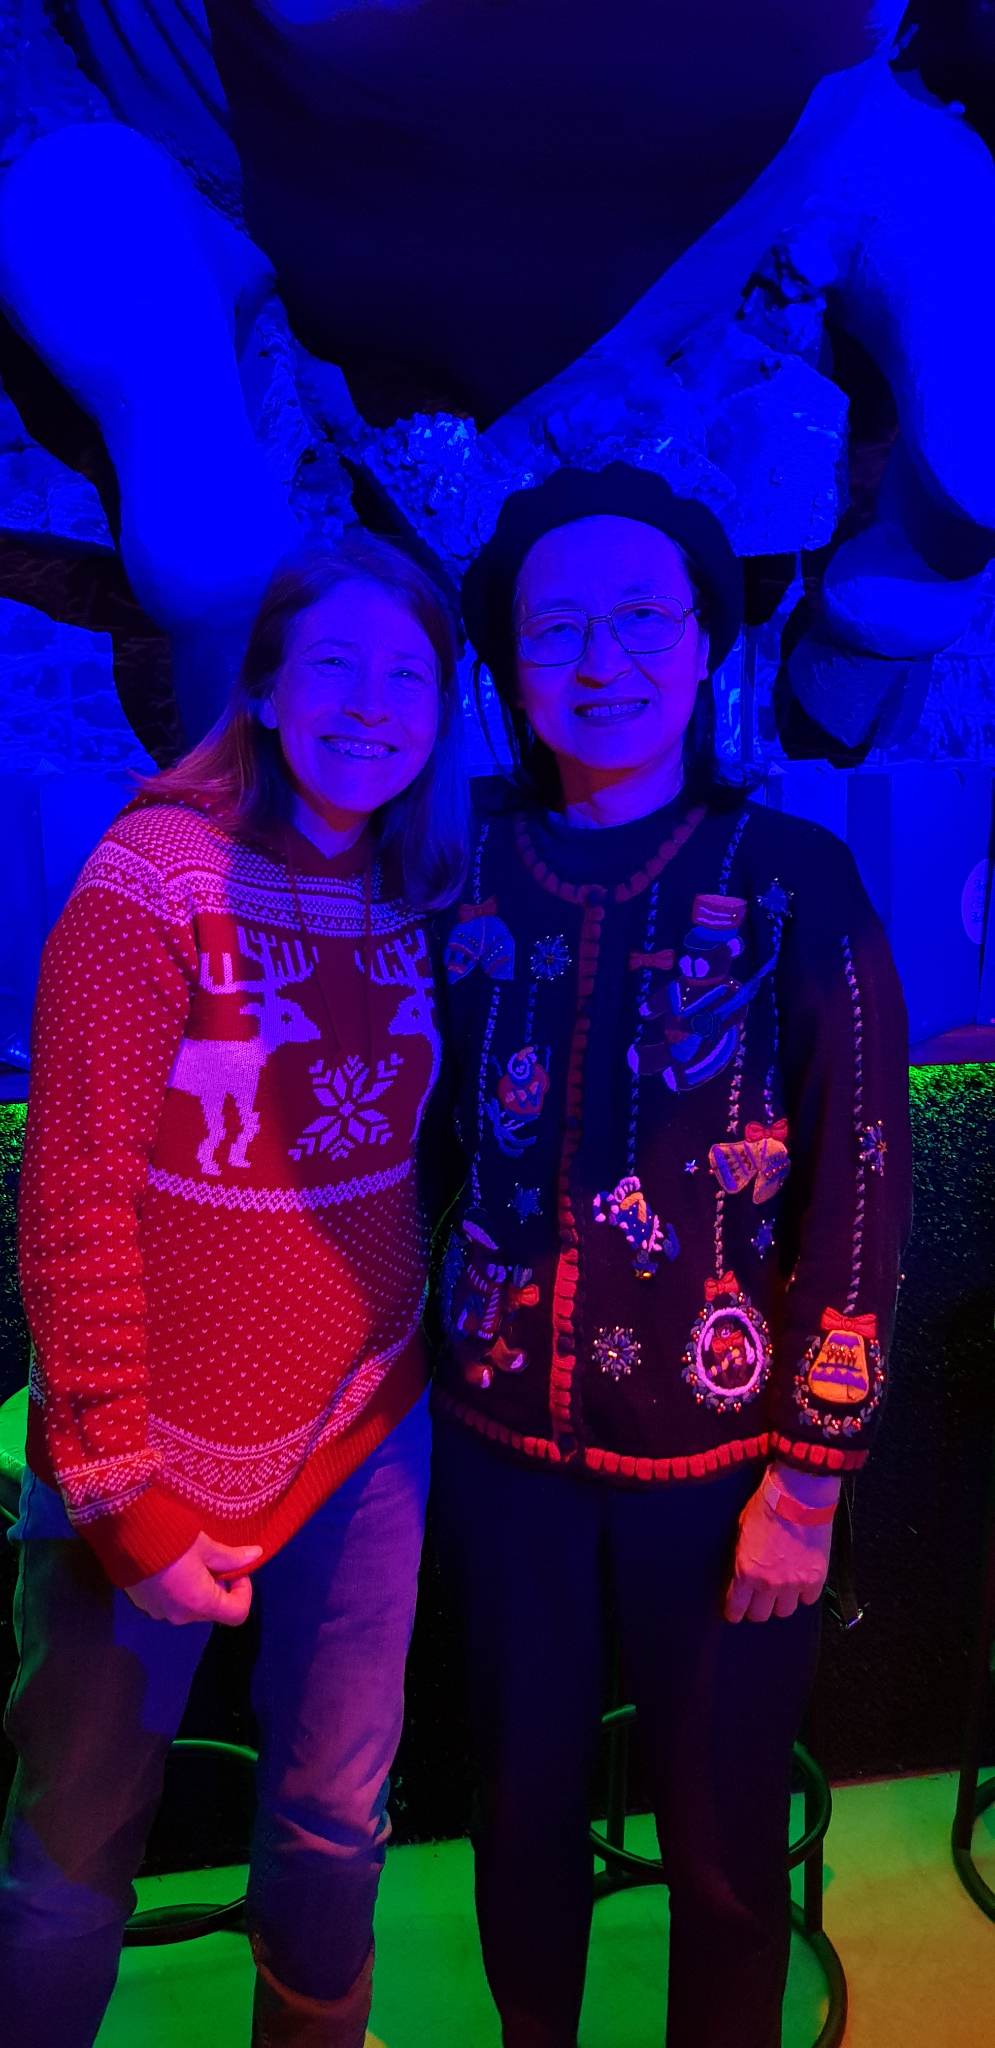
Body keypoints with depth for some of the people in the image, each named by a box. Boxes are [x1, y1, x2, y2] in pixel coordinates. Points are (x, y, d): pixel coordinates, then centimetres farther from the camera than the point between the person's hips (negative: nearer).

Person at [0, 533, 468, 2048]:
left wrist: (439, 1352, 4)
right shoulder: (162, 876, -15)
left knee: (335, 1818, 20)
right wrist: (123, 1496, -15)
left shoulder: (420, 900, 2)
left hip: (368, 1431, 5)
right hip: (166, 1459, -4)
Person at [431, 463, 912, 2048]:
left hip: (716, 1462, -2)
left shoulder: (794, 879, -8)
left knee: (723, 1845, 15)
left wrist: (812, 1472, -9)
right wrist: (431, 1367, 3)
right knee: (524, 1811, 20)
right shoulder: (473, 875, -1)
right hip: (503, 1446, 3)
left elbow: (862, 1180, -8)